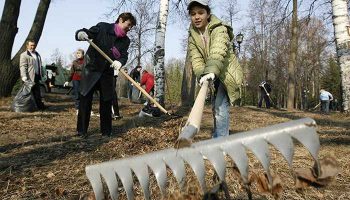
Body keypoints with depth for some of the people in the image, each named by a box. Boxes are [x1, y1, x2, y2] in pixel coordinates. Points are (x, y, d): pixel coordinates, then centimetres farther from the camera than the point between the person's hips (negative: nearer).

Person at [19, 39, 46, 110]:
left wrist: (43, 74, 24)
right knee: (31, 93, -3)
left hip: (37, 77, 8)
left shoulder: (37, 54, 21)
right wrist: (24, 77, -24)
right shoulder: (24, 55, -5)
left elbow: (40, 66, 28)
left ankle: (40, 106, 14)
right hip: (29, 78, -7)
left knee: (37, 93, 10)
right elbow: (23, 66, -14)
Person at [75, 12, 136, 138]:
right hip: (91, 70, -3)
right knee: (85, 100, -2)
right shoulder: (102, 27, -7)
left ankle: (106, 131, 17)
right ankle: (81, 130, 11)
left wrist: (119, 62, -34)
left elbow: (124, 56, -10)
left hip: (108, 73, 3)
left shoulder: (125, 40, 2)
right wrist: (81, 34, -32)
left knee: (106, 102, 4)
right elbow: (86, 33, -7)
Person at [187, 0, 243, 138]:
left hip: (227, 73, -7)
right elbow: (196, 59, -13)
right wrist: (201, 75, -32)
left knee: (220, 108, -21)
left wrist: (211, 71, -55)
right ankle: (217, 138, 37)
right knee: (215, 108, 18)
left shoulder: (219, 29, -19)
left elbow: (217, 52, -38)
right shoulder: (192, 36, -1)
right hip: (213, 76, 7)